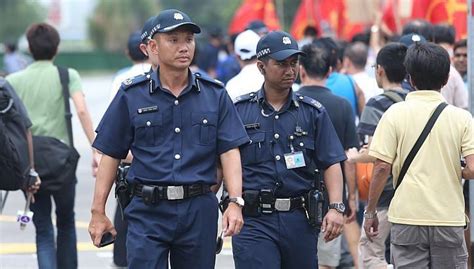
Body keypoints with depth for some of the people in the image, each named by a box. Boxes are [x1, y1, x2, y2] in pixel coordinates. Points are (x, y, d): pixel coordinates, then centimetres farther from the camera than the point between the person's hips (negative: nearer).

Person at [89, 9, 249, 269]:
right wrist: (98, 211, 2)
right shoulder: (131, 95, 3)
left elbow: (229, 151, 2)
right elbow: (111, 155, 5)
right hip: (148, 212, -2)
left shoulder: (215, 94, 7)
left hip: (199, 211, 2)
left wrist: (235, 202, -12)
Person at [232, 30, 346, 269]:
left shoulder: (313, 112, 10)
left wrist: (336, 207, -7)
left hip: (299, 220, 3)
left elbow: (331, 164, 6)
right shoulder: (239, 111, 5)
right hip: (253, 220, -3)